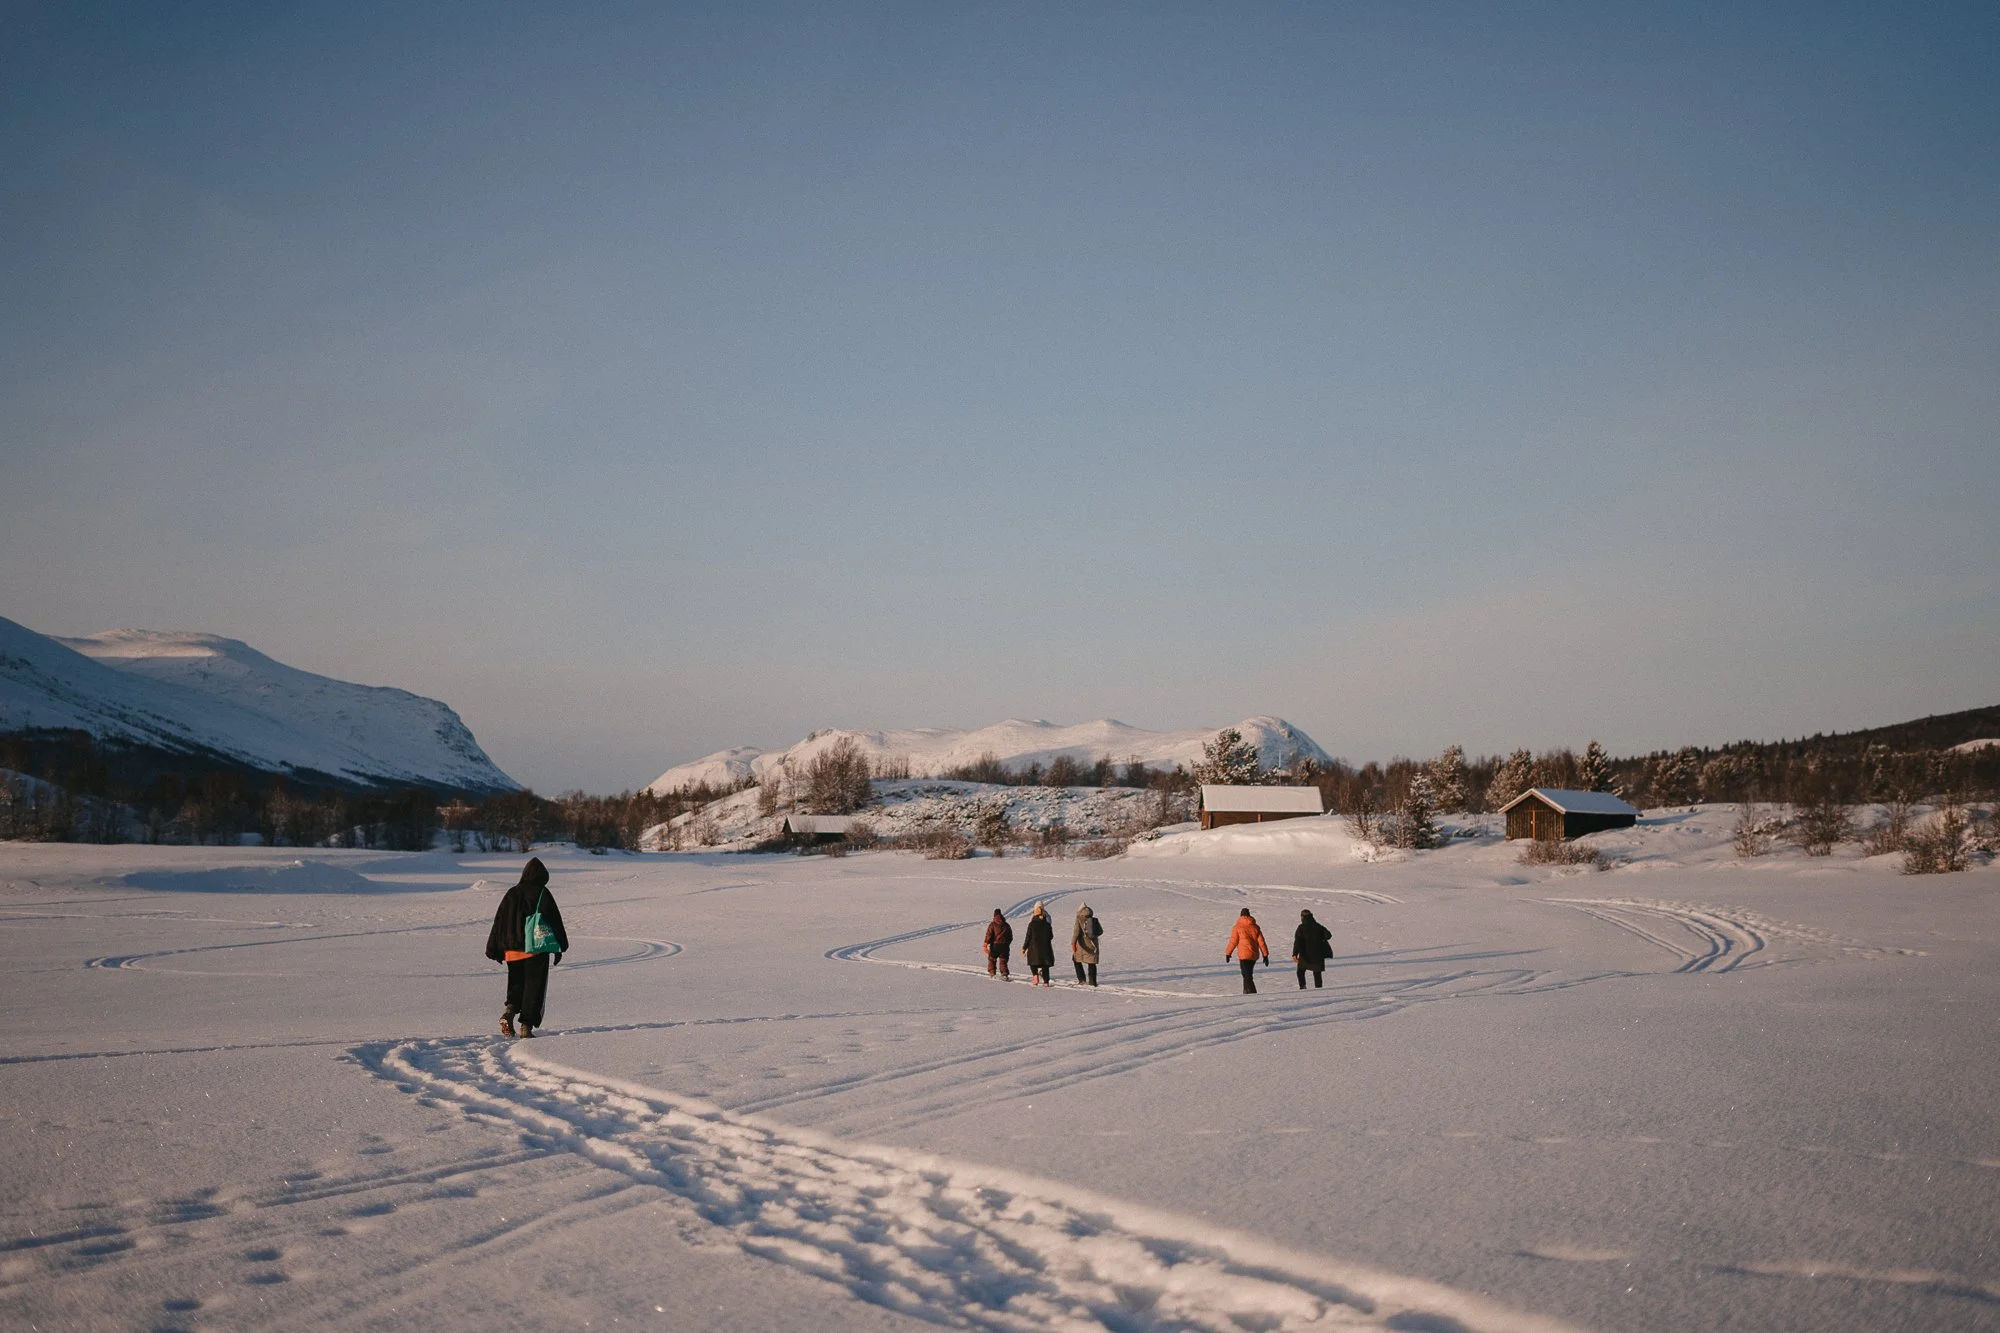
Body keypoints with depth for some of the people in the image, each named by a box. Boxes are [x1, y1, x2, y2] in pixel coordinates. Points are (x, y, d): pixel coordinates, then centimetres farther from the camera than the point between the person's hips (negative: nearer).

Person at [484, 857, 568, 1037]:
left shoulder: (512, 894, 8)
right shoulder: (542, 894, -4)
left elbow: (499, 923, 11)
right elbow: (555, 921, -3)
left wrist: (495, 950, 17)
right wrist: (560, 948, 5)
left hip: (512, 950, 4)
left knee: (516, 984, 16)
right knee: (534, 987, 2)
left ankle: (510, 1009, -11)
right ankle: (527, 1026, -4)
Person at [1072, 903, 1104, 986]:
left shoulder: (1079, 919, -6)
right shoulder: (1094, 920, 3)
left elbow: (1076, 931, -16)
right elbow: (1100, 931, 8)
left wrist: (1073, 943, -21)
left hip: (1082, 944, -3)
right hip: (1092, 944, 3)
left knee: (1077, 960, 14)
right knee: (1091, 963, 11)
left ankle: (1081, 980, 6)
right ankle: (1092, 981, 9)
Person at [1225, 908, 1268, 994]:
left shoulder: (1238, 927, -6)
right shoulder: (1255, 927, 7)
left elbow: (1233, 941, -5)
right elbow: (1261, 942, 5)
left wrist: (1228, 953, 5)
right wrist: (1265, 954, 8)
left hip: (1244, 955, -5)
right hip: (1254, 955, 5)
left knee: (1247, 976, -7)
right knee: (1248, 974, 21)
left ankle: (1253, 993, -20)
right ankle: (1246, 992, 26)